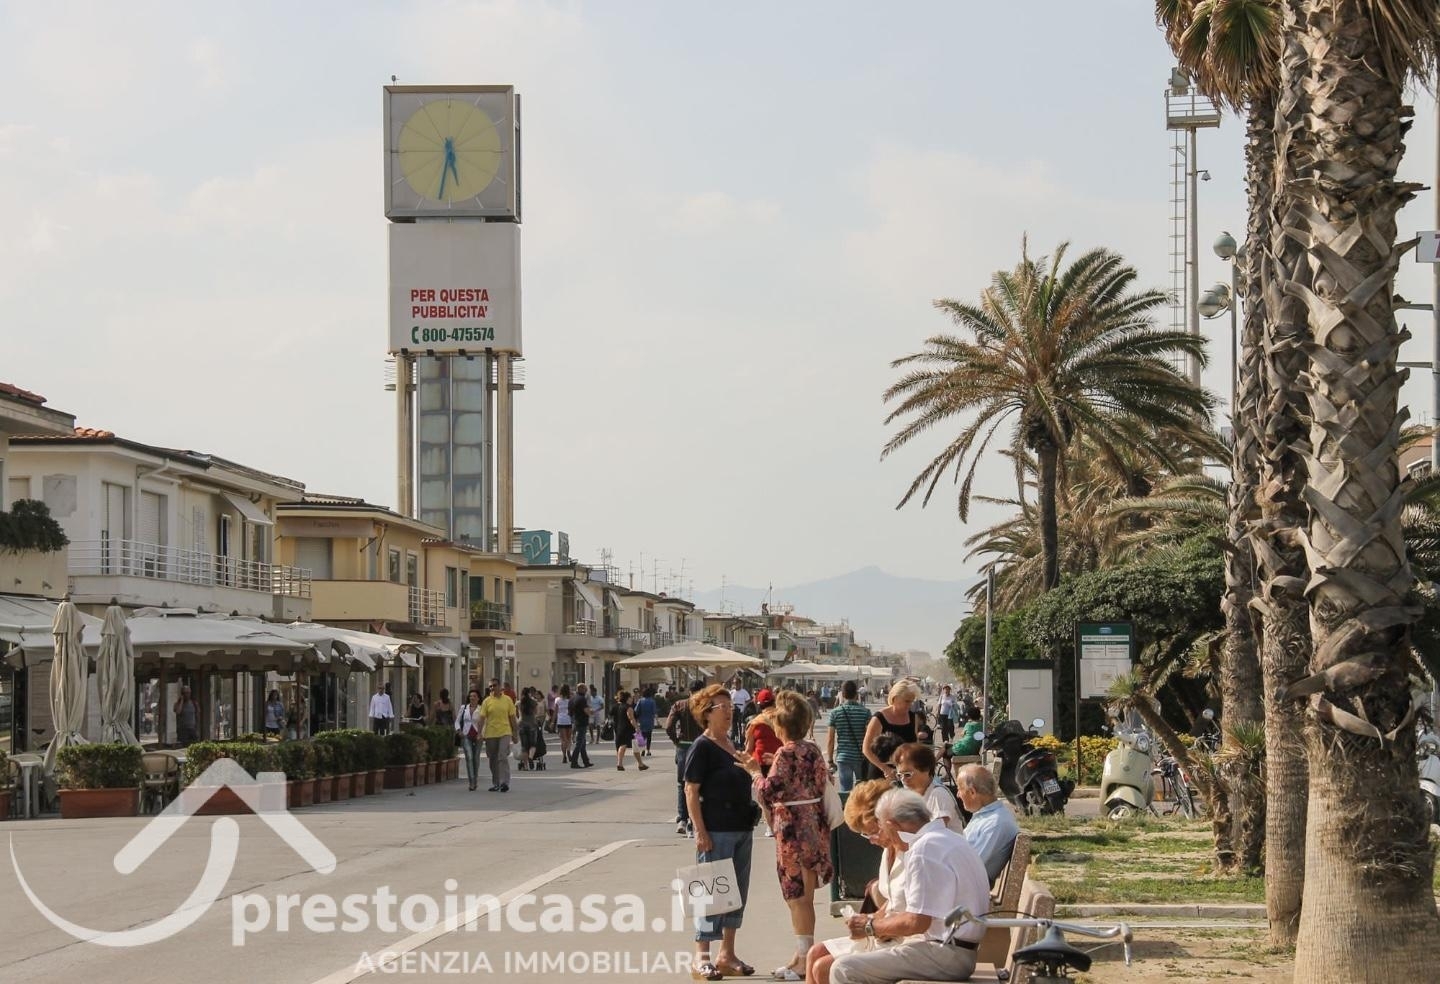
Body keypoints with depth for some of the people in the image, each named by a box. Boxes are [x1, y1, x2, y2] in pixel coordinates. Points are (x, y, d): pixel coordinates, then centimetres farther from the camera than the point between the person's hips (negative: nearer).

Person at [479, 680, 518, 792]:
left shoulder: (507, 700, 4)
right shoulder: (487, 701, 4)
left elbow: (512, 717, 8)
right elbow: (482, 718, 0)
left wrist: (515, 733, 6)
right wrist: (480, 733, -10)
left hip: (504, 733, -2)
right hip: (490, 734, 2)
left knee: (503, 757, -14)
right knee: (493, 760, 9)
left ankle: (504, 782, -16)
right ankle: (495, 783, 20)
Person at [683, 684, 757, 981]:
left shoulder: (731, 745, 13)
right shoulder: (702, 747, -10)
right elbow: (691, 791, -14)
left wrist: (748, 765, 7)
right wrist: (700, 831, -19)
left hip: (741, 828, 8)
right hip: (716, 831, -8)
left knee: (738, 890, 11)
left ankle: (727, 955, 19)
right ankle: (701, 958, 0)